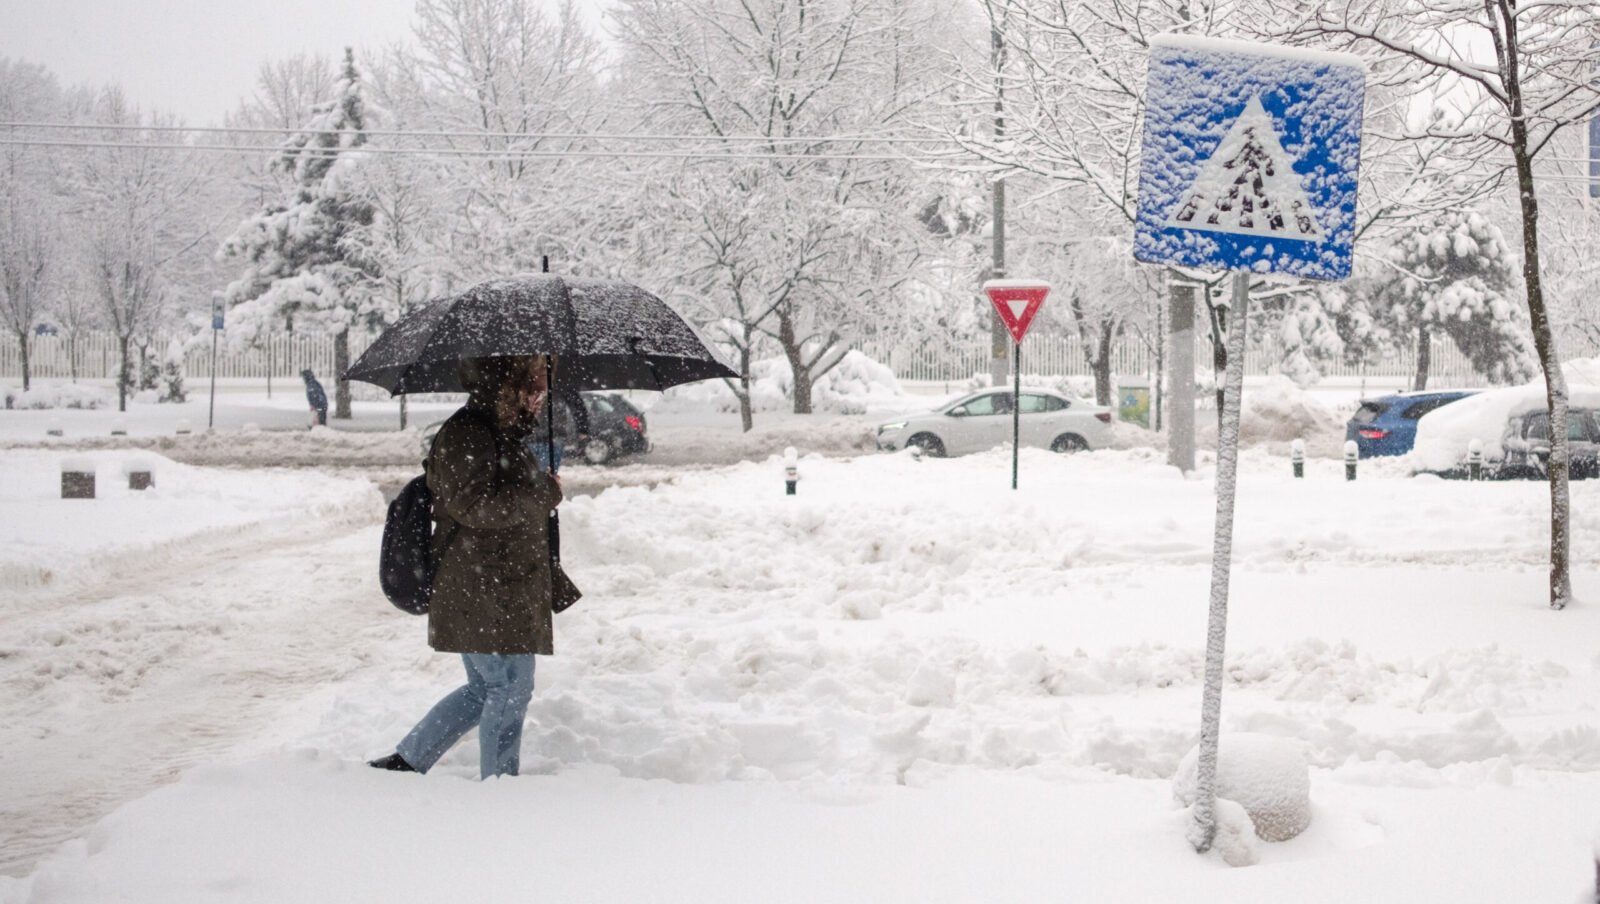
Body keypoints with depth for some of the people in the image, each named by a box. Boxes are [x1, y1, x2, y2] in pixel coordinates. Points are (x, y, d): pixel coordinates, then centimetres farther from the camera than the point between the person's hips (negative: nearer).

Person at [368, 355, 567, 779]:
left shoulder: (504, 432, 19)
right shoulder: (466, 434, -14)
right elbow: (475, 505, -24)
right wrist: (545, 493, -17)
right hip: (485, 595, -11)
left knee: (485, 687, 17)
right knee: (510, 687, -3)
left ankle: (405, 762, 24)